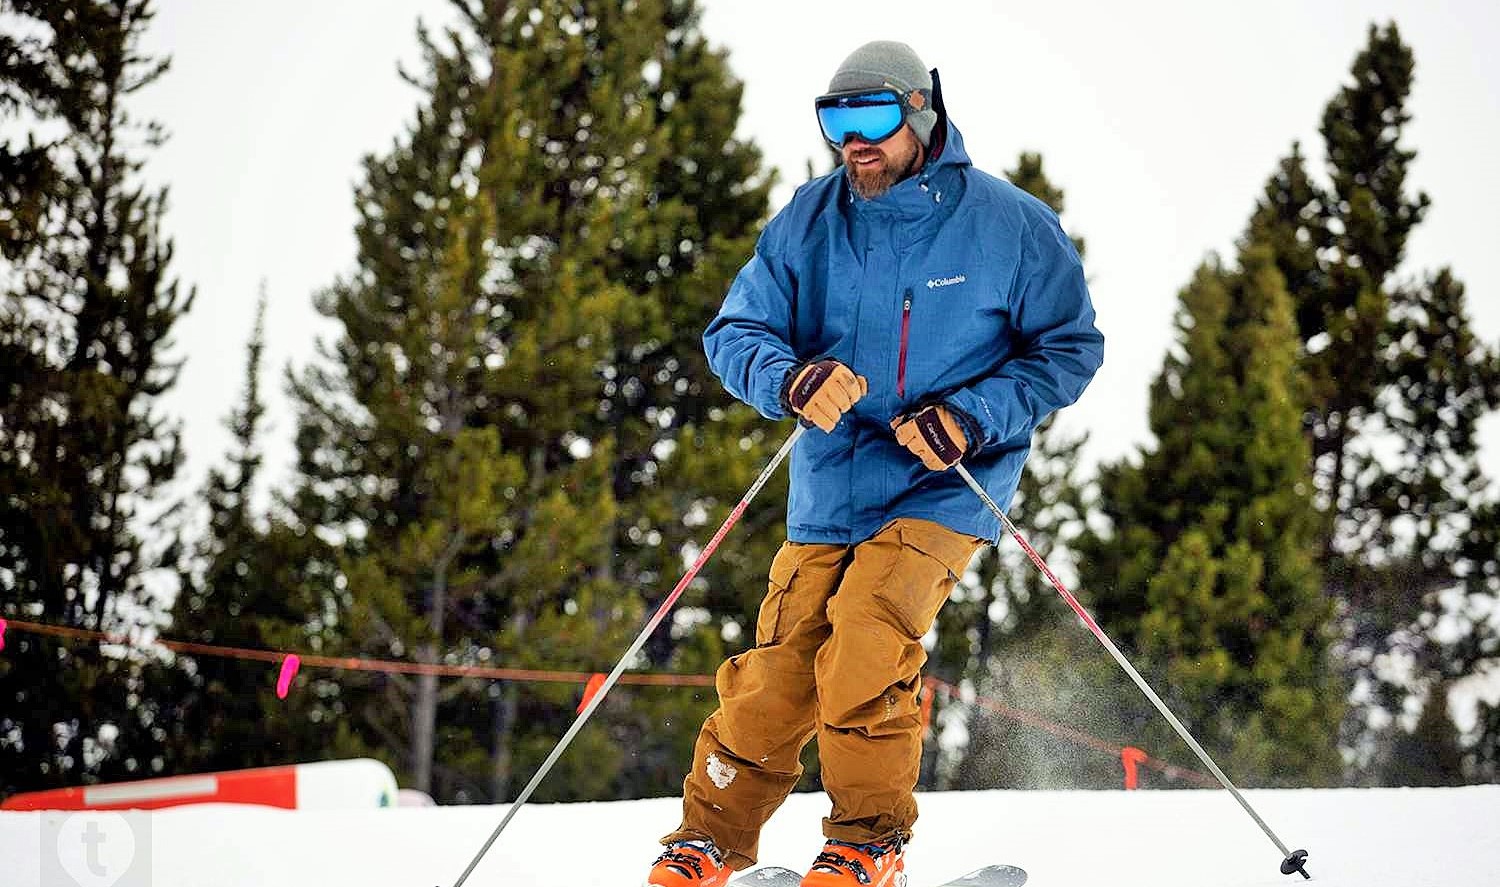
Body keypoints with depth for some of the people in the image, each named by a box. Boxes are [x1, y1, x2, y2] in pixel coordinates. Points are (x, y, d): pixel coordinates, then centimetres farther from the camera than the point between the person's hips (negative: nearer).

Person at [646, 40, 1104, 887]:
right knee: (776, 672, -4)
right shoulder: (811, 220, 1)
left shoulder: (1011, 225, -7)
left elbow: (1070, 347, -1)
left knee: (866, 634, -25)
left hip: (943, 491, -3)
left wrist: (973, 417, -16)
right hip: (829, 491, 3)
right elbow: (736, 331, 2)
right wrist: (789, 378, -22)